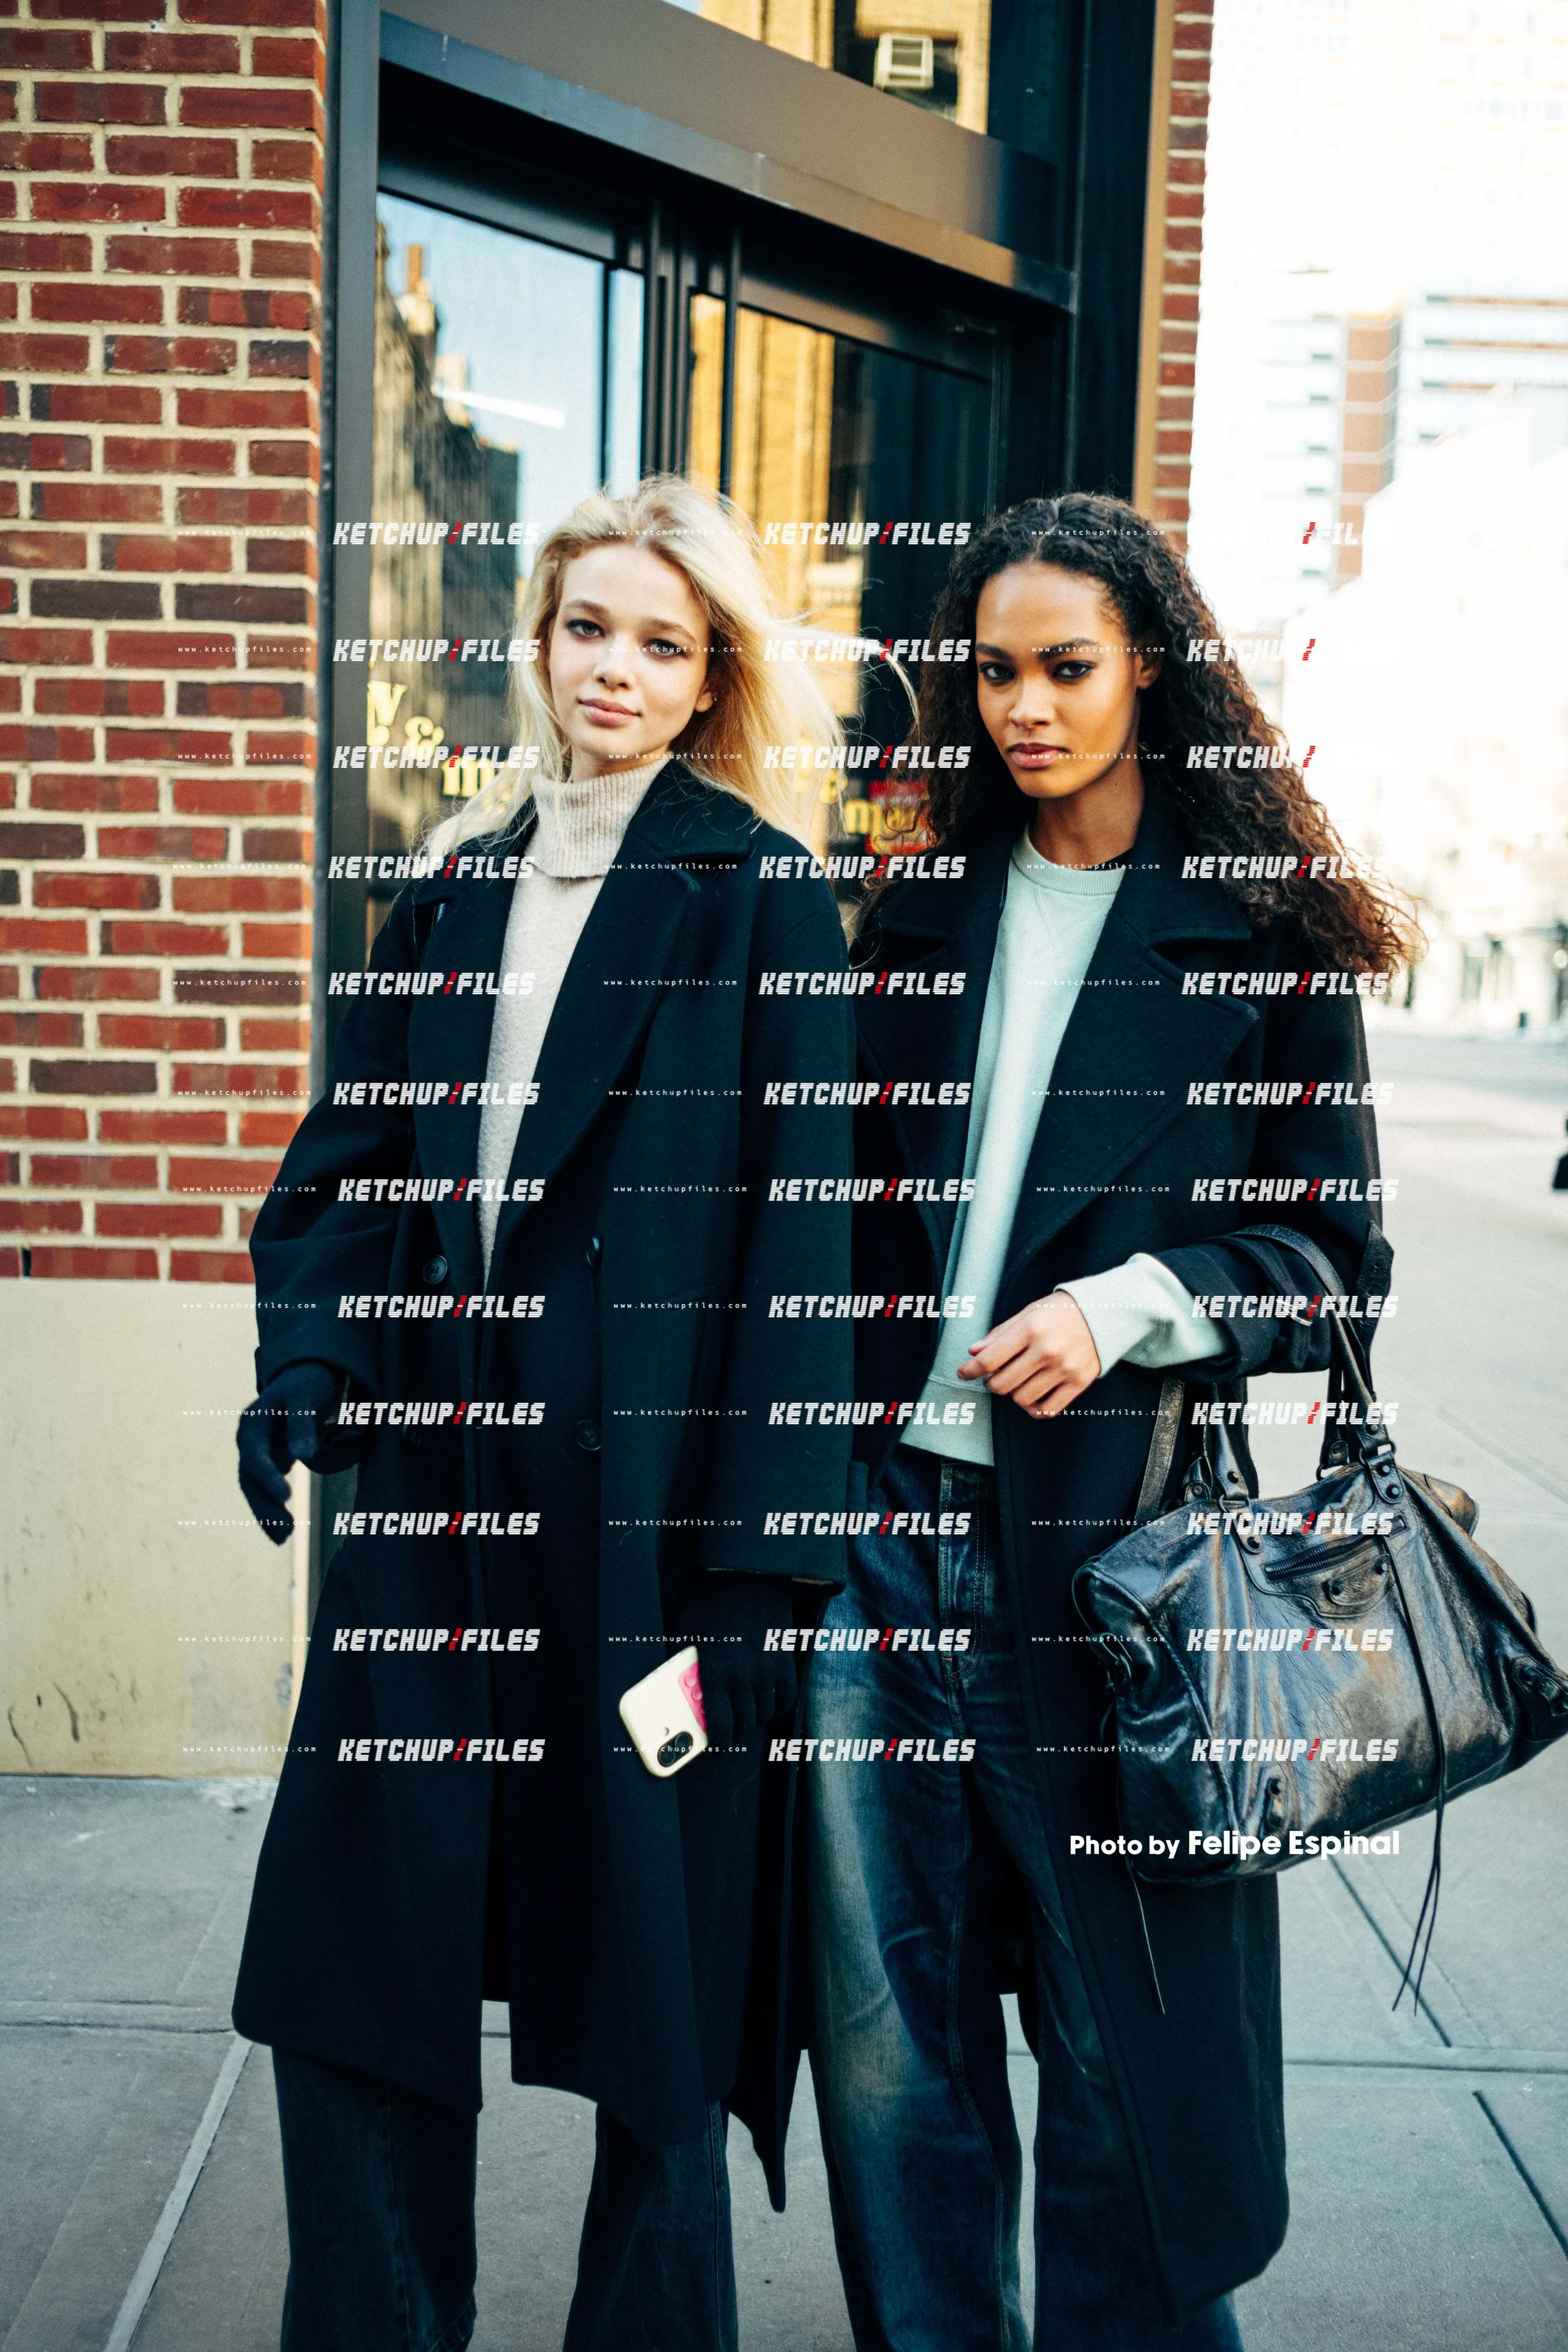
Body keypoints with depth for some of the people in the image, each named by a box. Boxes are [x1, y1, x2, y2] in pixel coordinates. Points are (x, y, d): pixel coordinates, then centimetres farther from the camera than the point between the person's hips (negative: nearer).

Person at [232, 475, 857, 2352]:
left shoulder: (761, 897, -3)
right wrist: (302, 1370, -1)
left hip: (649, 1493, -4)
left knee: (649, 1977, 9)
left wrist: (756, 1550, -12)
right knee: (351, 1971, 8)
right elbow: (352, 1157, 15)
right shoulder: (460, 880, 13)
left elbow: (797, 1228, -8)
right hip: (437, 1487, 5)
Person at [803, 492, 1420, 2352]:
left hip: (1112, 1545, -3)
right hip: (892, 1519, 4)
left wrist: (1134, 1304, -14)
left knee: (1122, 2031, 8)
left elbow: (1339, 1257, 1)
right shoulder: (922, 917, 10)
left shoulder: (1263, 935, -1)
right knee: (885, 2026, 10)